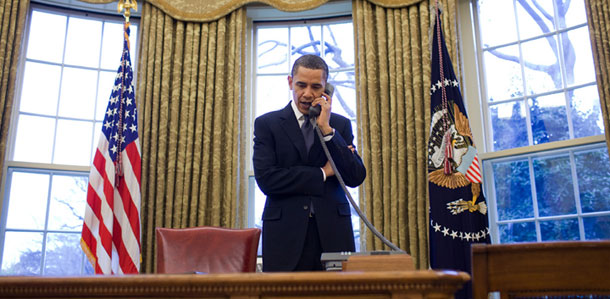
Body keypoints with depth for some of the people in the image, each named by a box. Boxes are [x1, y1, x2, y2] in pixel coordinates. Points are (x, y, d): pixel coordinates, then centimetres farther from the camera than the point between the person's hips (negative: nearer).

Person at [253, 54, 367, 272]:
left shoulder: (341, 125, 11)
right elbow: (266, 179, -8)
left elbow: (356, 178, -1)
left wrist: (327, 129, -7)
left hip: (333, 231, 2)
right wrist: (322, 173, -5)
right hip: (286, 233, -1)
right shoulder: (266, 124, 5)